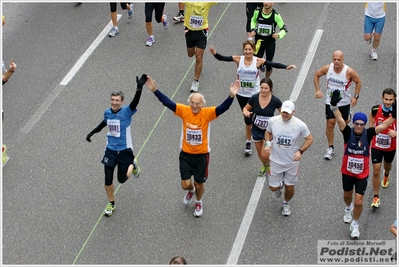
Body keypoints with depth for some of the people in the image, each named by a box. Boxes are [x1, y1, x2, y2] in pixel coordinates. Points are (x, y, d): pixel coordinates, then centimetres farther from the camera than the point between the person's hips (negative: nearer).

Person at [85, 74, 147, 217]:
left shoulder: (126, 111, -18)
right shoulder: (107, 112, -3)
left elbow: (135, 102, -38)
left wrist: (139, 88, -55)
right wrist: (92, 132, 23)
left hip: (125, 150, -4)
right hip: (110, 150, 4)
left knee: (122, 179, 6)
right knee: (108, 179, 2)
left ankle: (132, 165, 39)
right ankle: (111, 204, 25)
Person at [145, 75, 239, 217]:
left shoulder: (207, 113, -18)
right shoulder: (184, 111, -13)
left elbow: (223, 108, -31)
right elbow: (167, 102, -17)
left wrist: (231, 96, -48)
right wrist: (155, 90, -29)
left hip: (201, 155, -1)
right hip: (186, 154, 1)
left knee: (199, 184, 14)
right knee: (185, 185, 4)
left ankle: (199, 203, 47)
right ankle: (191, 191, 44)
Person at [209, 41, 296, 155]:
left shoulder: (258, 61, -11)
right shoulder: (238, 59, -8)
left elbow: (273, 64, -16)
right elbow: (222, 58, -14)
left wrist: (286, 67, -30)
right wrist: (215, 53, -34)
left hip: (254, 94, -2)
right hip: (241, 94, 2)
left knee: (248, 118, -4)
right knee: (246, 116, 15)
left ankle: (248, 142, 13)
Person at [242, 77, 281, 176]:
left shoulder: (275, 100, -19)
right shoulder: (254, 98, -15)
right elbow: (245, 108, 0)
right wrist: (246, 112, -23)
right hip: (256, 129, 3)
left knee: (264, 155, -7)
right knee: (260, 153, 18)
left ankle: (269, 165, 29)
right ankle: (264, 166, 51)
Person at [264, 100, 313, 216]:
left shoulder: (300, 125, -21)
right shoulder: (273, 121, -15)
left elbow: (309, 138, -5)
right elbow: (268, 132, 6)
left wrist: (300, 151, -20)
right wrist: (268, 144, -13)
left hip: (292, 162, -1)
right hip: (275, 160, 1)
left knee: (289, 187, 14)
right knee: (273, 187, 9)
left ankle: (286, 203, 47)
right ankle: (280, 185, 48)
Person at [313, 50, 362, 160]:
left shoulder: (349, 71, -23)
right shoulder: (327, 68, -17)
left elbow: (358, 82, -6)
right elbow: (316, 75, 2)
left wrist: (355, 96, -11)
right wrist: (318, 90, -6)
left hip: (344, 102, -1)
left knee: (344, 122, 17)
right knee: (330, 124, -3)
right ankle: (330, 148, 10)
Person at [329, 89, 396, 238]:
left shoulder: (368, 134, -14)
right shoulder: (348, 133, -17)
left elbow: (382, 126, -25)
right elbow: (340, 120, -32)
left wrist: (394, 116, -40)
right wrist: (334, 106, -48)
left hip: (362, 174, -1)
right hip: (347, 172, 1)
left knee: (358, 202, -4)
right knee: (347, 195, 25)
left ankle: (355, 224, 22)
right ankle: (348, 209, 60)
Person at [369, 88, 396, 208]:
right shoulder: (376, 109, -17)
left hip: (391, 147, 1)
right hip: (376, 145, -1)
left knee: (387, 165, 29)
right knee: (376, 172, -5)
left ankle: (386, 175, 66)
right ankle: (376, 197, 8)